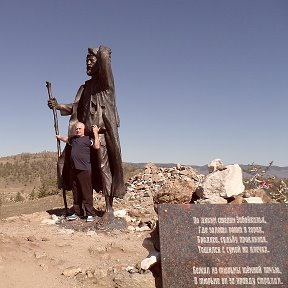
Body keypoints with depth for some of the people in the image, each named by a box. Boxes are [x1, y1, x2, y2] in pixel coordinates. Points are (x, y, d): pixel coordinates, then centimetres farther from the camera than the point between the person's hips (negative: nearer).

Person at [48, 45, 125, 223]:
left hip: (103, 131, -7)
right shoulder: (86, 87, 20)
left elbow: (105, 54, -14)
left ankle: (109, 208, -6)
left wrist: (102, 54, 9)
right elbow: (76, 107, 15)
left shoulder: (105, 82, 0)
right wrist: (58, 106, 1)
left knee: (104, 167, -10)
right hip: (86, 133, 7)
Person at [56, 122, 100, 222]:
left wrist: (95, 133, -17)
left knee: (87, 193, -6)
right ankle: (77, 213, 22)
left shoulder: (88, 139, -2)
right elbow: (66, 139, 42)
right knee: (76, 194, 12)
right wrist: (59, 137, 53)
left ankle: (90, 214, 0)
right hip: (74, 169, 7)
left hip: (85, 170, -7)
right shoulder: (73, 139, 19)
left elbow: (97, 146, -19)